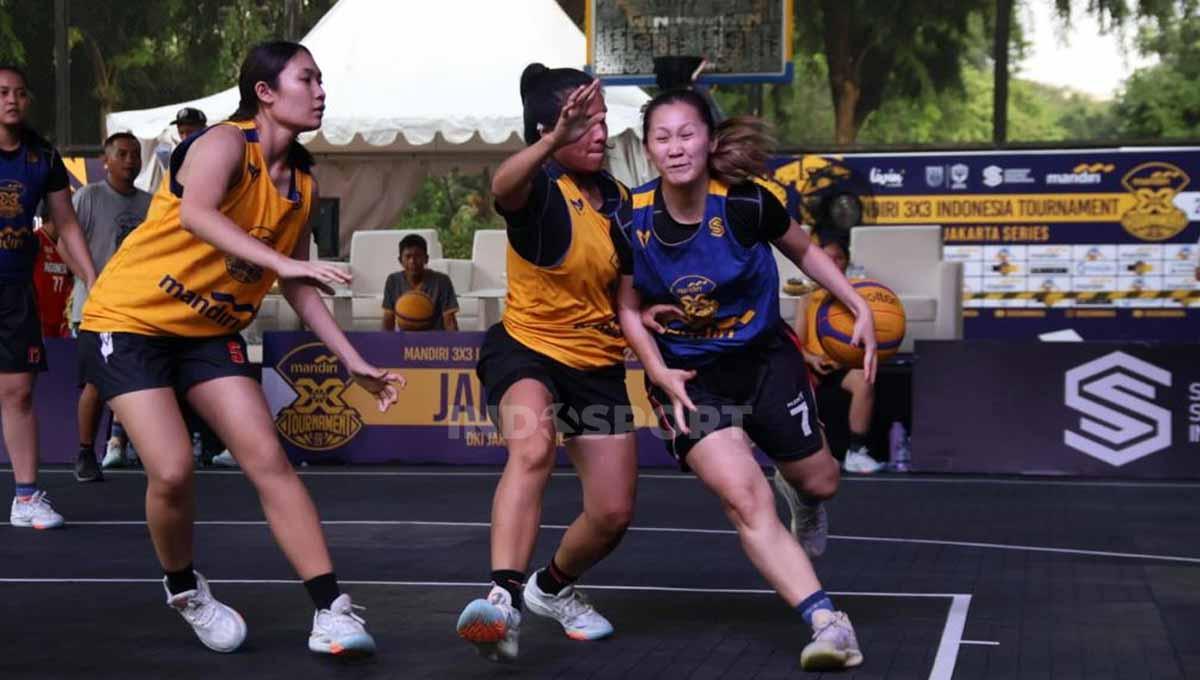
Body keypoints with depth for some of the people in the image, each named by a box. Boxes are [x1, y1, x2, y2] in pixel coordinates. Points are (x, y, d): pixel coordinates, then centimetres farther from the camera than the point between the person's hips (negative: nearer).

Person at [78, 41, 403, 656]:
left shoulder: (301, 184, 4)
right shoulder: (226, 143, -18)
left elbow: (296, 285, 12)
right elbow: (194, 213, -40)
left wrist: (353, 362, 6)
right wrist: (278, 259, -52)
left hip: (209, 331, 7)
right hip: (129, 321, -6)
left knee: (269, 460, -7)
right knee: (173, 471, -17)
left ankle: (331, 614, -8)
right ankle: (183, 590, 12)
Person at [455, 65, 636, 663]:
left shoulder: (618, 200, 2)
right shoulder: (538, 188, -16)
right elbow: (502, 188, -44)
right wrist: (554, 141, -62)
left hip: (598, 365, 6)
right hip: (526, 349, -6)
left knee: (613, 513, 5)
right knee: (532, 445, -39)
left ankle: (553, 589, 36)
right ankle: (504, 599, -48)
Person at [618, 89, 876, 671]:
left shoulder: (747, 203, -19)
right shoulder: (633, 218, -16)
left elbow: (804, 251, 1)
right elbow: (629, 307, -2)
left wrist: (859, 307, -7)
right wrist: (660, 376, -16)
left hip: (765, 358, 1)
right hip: (688, 375, -1)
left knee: (818, 482, 16)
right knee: (744, 498, -21)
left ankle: (799, 496, 56)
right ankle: (824, 619, -19)